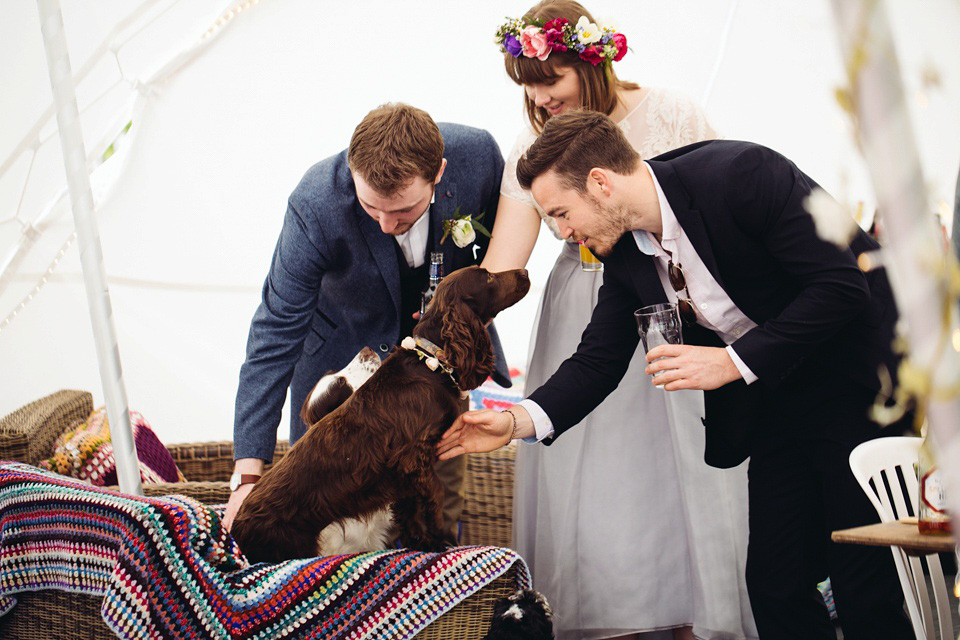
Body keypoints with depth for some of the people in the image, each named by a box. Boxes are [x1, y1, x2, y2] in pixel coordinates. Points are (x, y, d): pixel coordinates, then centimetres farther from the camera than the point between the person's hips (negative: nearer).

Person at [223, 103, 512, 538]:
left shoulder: (477, 154, -26)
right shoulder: (316, 205, -34)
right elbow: (274, 338, -29)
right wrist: (249, 471, -33)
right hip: (345, 351, -2)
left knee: (443, 498, 6)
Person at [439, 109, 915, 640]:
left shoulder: (743, 174, -24)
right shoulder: (624, 252, -1)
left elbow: (841, 287, -25)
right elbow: (598, 360, 4)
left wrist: (734, 362, -26)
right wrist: (518, 420, -12)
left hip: (859, 381, -7)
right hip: (775, 402, 7)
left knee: (865, 584, -8)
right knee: (775, 582, 3)